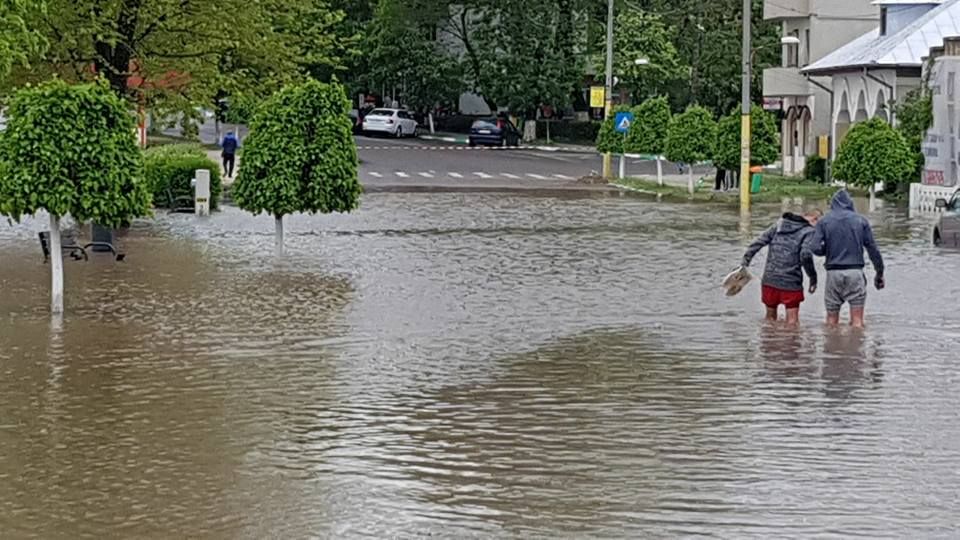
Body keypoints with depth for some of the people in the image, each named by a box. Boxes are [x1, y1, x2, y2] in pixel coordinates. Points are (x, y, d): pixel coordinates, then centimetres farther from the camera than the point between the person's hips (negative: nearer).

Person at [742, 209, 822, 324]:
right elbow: (805, 256, -18)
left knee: (770, 317, 18)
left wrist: (745, 262, 11)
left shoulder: (779, 224, 12)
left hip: (769, 280, 5)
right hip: (791, 282, -5)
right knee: (792, 320, 1)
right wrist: (813, 278, -8)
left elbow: (758, 243, 8)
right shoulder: (809, 232, -5)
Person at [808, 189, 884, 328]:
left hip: (833, 272, 0)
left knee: (832, 320, 10)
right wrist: (879, 273, 13)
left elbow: (815, 248, -7)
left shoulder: (824, 222, 4)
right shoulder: (861, 221, 6)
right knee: (857, 321, 0)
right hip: (855, 271, 0)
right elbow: (872, 248, 5)